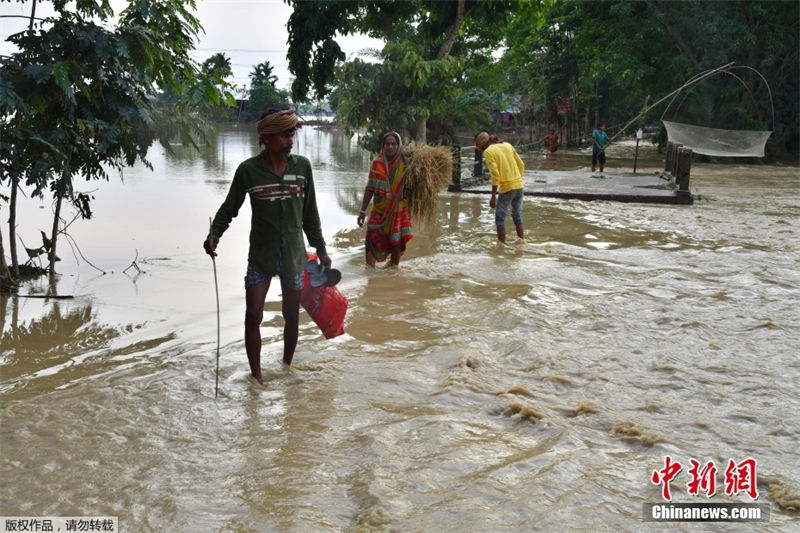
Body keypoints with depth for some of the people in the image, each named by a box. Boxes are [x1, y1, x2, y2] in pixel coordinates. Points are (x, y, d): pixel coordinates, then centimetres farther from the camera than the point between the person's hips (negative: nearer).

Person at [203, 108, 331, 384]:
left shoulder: (302, 166, -1)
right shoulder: (248, 170, -9)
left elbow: (310, 213, 8)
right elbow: (229, 208, 0)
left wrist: (320, 249, 10)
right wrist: (214, 234, -18)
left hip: (294, 255, 2)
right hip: (261, 256, -2)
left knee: (291, 315, 11)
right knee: (253, 315, -7)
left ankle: (287, 367, 29)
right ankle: (256, 376, 7)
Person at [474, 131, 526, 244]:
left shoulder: (488, 152, -7)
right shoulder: (507, 145, 11)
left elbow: (495, 175, -16)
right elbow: (521, 165, 12)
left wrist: (493, 196, -14)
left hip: (506, 188, -6)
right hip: (519, 185, 7)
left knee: (500, 218, 5)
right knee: (517, 214, 21)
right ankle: (522, 241, 25)